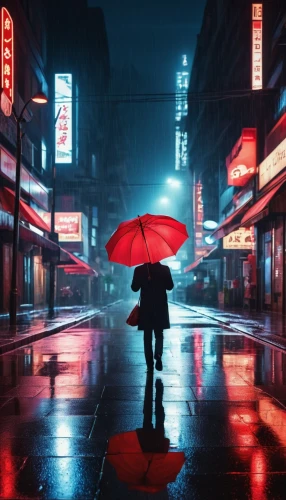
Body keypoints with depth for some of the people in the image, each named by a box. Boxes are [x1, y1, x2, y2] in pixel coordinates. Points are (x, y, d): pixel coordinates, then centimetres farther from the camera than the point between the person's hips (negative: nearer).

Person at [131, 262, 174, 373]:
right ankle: (158, 354, -12)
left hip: (146, 307, -1)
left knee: (147, 336, 9)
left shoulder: (139, 270, -8)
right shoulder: (164, 269, -6)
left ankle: (150, 364, 6)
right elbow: (170, 286, 0)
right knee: (159, 334, 14)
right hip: (161, 306, 1)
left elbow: (134, 288, -4)